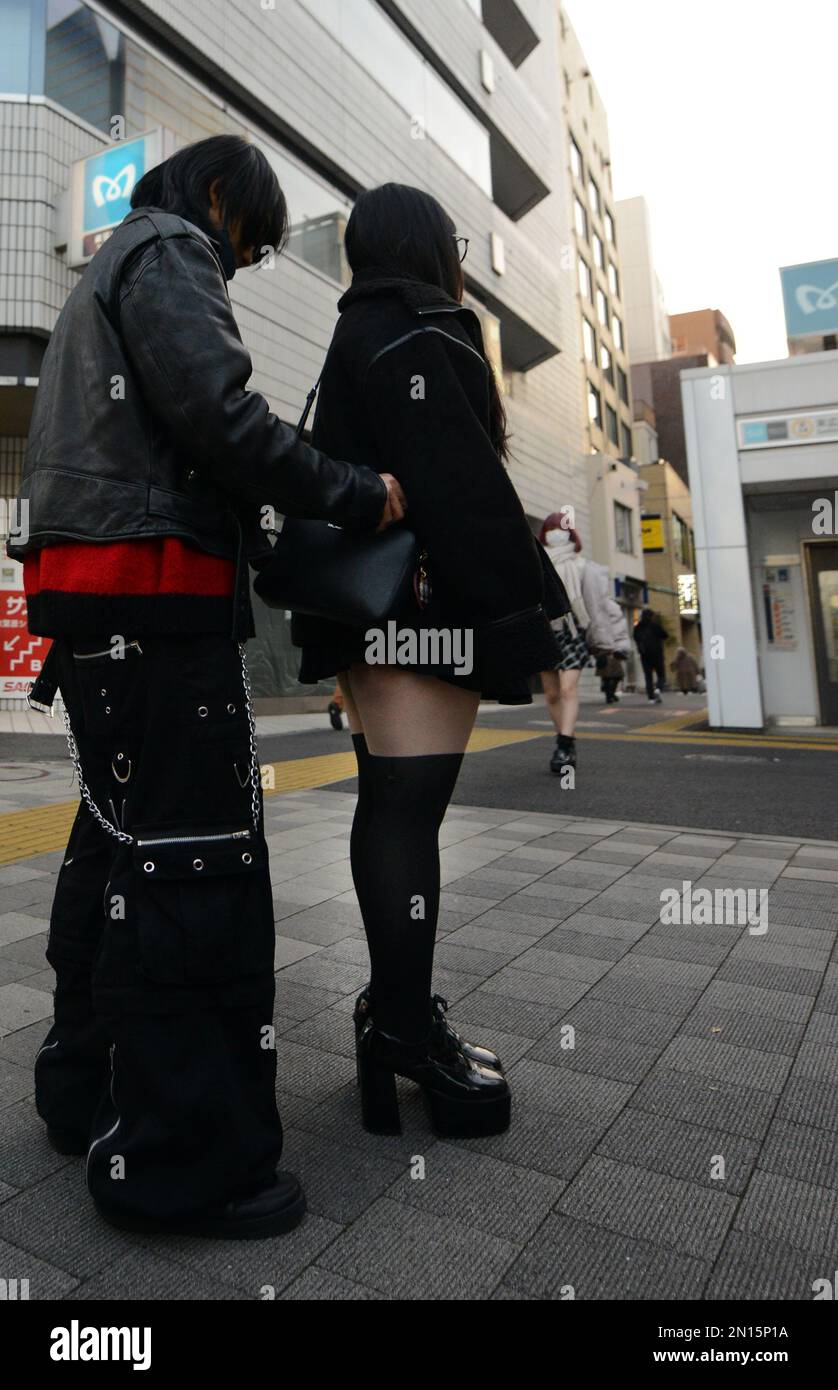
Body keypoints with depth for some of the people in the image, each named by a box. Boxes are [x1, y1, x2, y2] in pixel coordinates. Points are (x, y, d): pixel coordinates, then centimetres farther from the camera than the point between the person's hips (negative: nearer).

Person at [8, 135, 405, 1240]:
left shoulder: (107, 272, 32)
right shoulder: (169, 251, 1)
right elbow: (219, 417, -15)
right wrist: (357, 495, -7)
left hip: (93, 602, 11)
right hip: (158, 592, -11)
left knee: (118, 842, 15)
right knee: (195, 860, -9)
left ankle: (89, 1088, 29)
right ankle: (180, 1163, 2)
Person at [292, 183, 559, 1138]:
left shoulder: (358, 337, 26)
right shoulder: (414, 334, -5)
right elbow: (462, 485, -16)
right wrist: (524, 614, -16)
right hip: (424, 602, -10)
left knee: (387, 803, 10)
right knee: (410, 806, -9)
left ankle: (394, 1006, 20)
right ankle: (407, 1026, 0)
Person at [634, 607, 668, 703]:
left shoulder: (637, 628, 3)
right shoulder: (655, 625, -8)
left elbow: (636, 639, 12)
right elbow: (664, 635, -5)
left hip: (644, 655, 3)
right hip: (657, 654, -3)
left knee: (648, 677, 5)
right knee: (661, 675, 7)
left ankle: (651, 697, -1)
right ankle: (658, 688, -20)